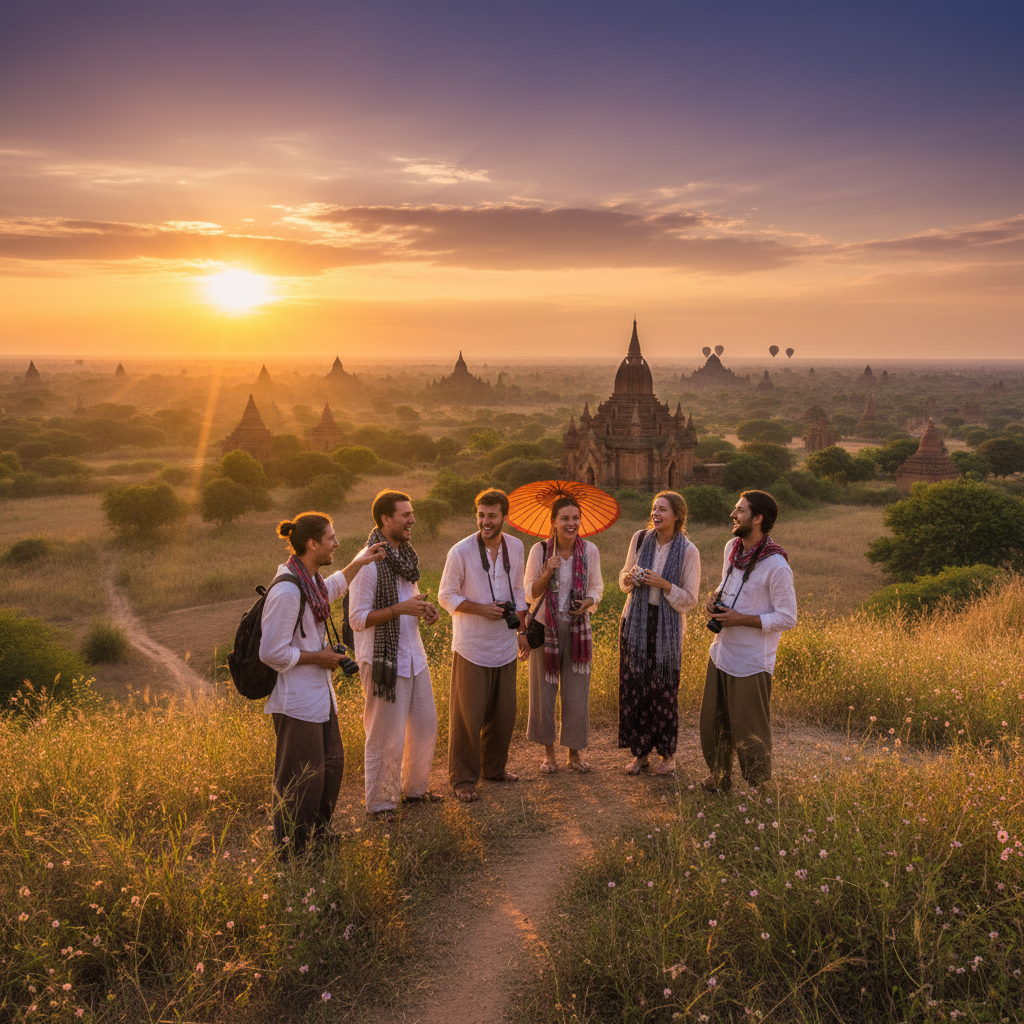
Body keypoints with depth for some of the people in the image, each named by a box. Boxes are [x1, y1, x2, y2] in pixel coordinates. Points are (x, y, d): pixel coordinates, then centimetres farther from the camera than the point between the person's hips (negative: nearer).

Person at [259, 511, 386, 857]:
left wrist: (359, 562, 31)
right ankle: (290, 856, 13)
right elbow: (272, 653, -24)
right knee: (301, 780, -1)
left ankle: (316, 838, 38)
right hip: (297, 702, -10)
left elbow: (332, 588, 34)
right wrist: (318, 657, -15)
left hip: (319, 695, 11)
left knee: (331, 765, 21)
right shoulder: (286, 591, -24)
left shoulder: (310, 580, 7)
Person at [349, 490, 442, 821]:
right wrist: (400, 609, -25)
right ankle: (380, 803, 17)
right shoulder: (368, 562, -17)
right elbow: (357, 619, -18)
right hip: (383, 660, -8)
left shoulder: (405, 555, 10)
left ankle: (414, 788, 35)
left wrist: (423, 608, 2)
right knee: (386, 737, 1)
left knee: (425, 726, 16)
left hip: (413, 657, 8)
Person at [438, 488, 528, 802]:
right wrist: (481, 609, -18)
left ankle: (494, 767, 31)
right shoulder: (461, 552, -12)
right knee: (467, 715, 0)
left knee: (503, 713, 13)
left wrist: (521, 629, 13)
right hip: (471, 648, -5)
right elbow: (446, 596, -6)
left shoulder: (515, 547, 3)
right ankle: (463, 779, 13)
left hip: (504, 646, 5)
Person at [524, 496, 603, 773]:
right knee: (544, 690, 5)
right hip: (546, 626, -1)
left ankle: (575, 752, 21)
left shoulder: (589, 550, -3)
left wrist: (589, 602, -13)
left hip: (577, 627, 1)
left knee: (577, 691, 4)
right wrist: (548, 573, -22)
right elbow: (530, 593, -4)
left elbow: (597, 586, 9)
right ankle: (548, 752, 21)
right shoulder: (540, 550, -9)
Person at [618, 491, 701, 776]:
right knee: (633, 686, 4)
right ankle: (640, 752, 18)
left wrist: (664, 584, -20)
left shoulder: (688, 552, -8)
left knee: (664, 692, 0)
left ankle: (668, 755, 18)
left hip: (667, 627, -3)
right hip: (636, 623, 3)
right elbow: (624, 579, 14)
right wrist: (629, 577, -9)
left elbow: (689, 600, -6)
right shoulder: (640, 539, 2)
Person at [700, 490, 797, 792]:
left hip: (751, 663, -7)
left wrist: (741, 619, -20)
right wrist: (714, 596, 0)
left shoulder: (776, 566, -19)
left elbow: (787, 618, -16)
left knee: (749, 734, 4)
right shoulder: (732, 547, 4)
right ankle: (719, 779, 37)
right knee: (712, 724, 18)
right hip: (721, 652, 7)